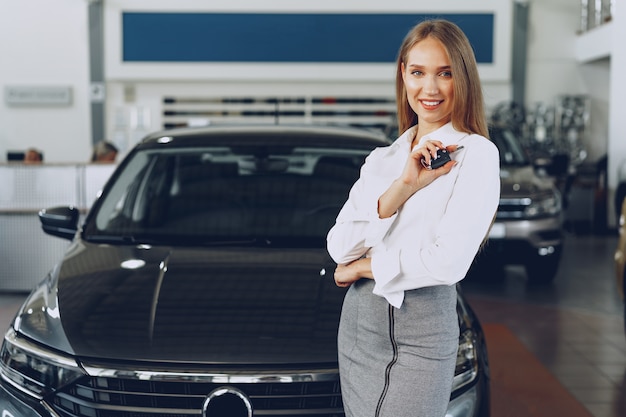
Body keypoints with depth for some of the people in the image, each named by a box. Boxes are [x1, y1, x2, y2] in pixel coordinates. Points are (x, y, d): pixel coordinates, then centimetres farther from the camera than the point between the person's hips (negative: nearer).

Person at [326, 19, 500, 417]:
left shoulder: (475, 153, -7)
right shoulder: (381, 159, 11)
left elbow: (448, 262, -18)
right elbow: (338, 246, -1)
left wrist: (363, 266, -4)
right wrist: (402, 188, -12)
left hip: (424, 327, -5)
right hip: (359, 320, 5)